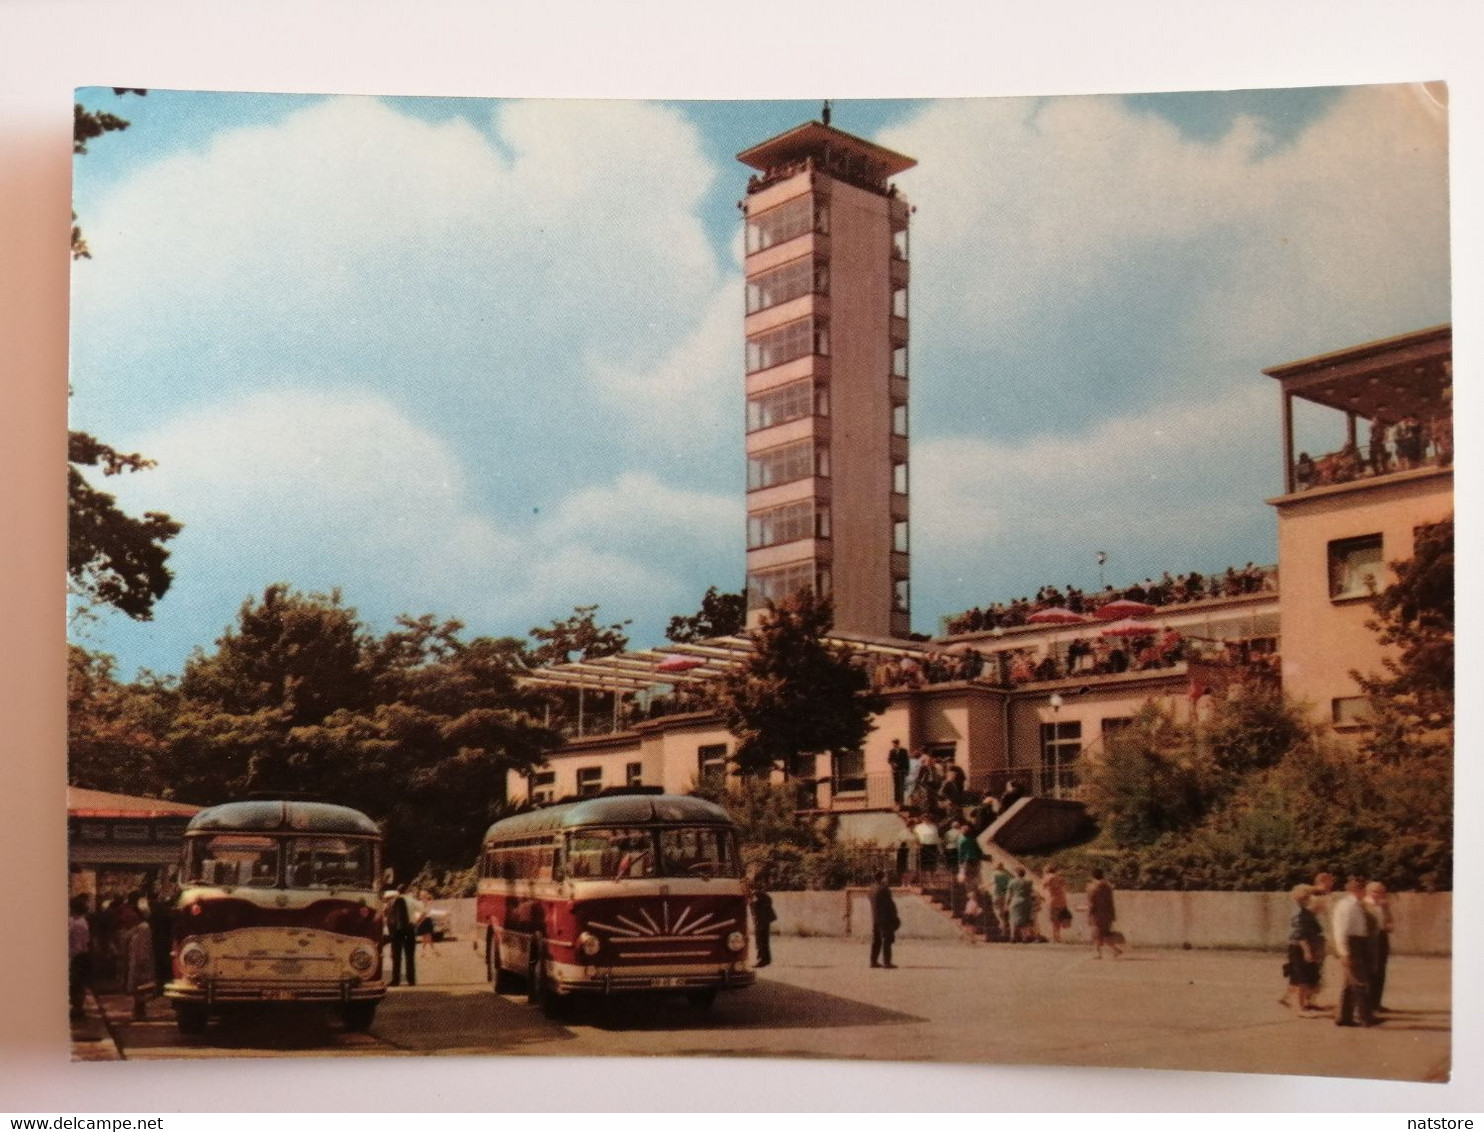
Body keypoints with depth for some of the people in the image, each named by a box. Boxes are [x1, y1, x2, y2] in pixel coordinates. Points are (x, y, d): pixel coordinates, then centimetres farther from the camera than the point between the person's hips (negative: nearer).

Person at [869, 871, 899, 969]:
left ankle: (874, 961, 12)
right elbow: (889, 905, -15)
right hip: (885, 919, -8)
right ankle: (886, 961, -6)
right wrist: (893, 919, -8)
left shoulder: (873, 891, 11)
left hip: (875, 919, 8)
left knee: (876, 941, 11)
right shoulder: (884, 890, -15)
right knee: (887, 940, -4)